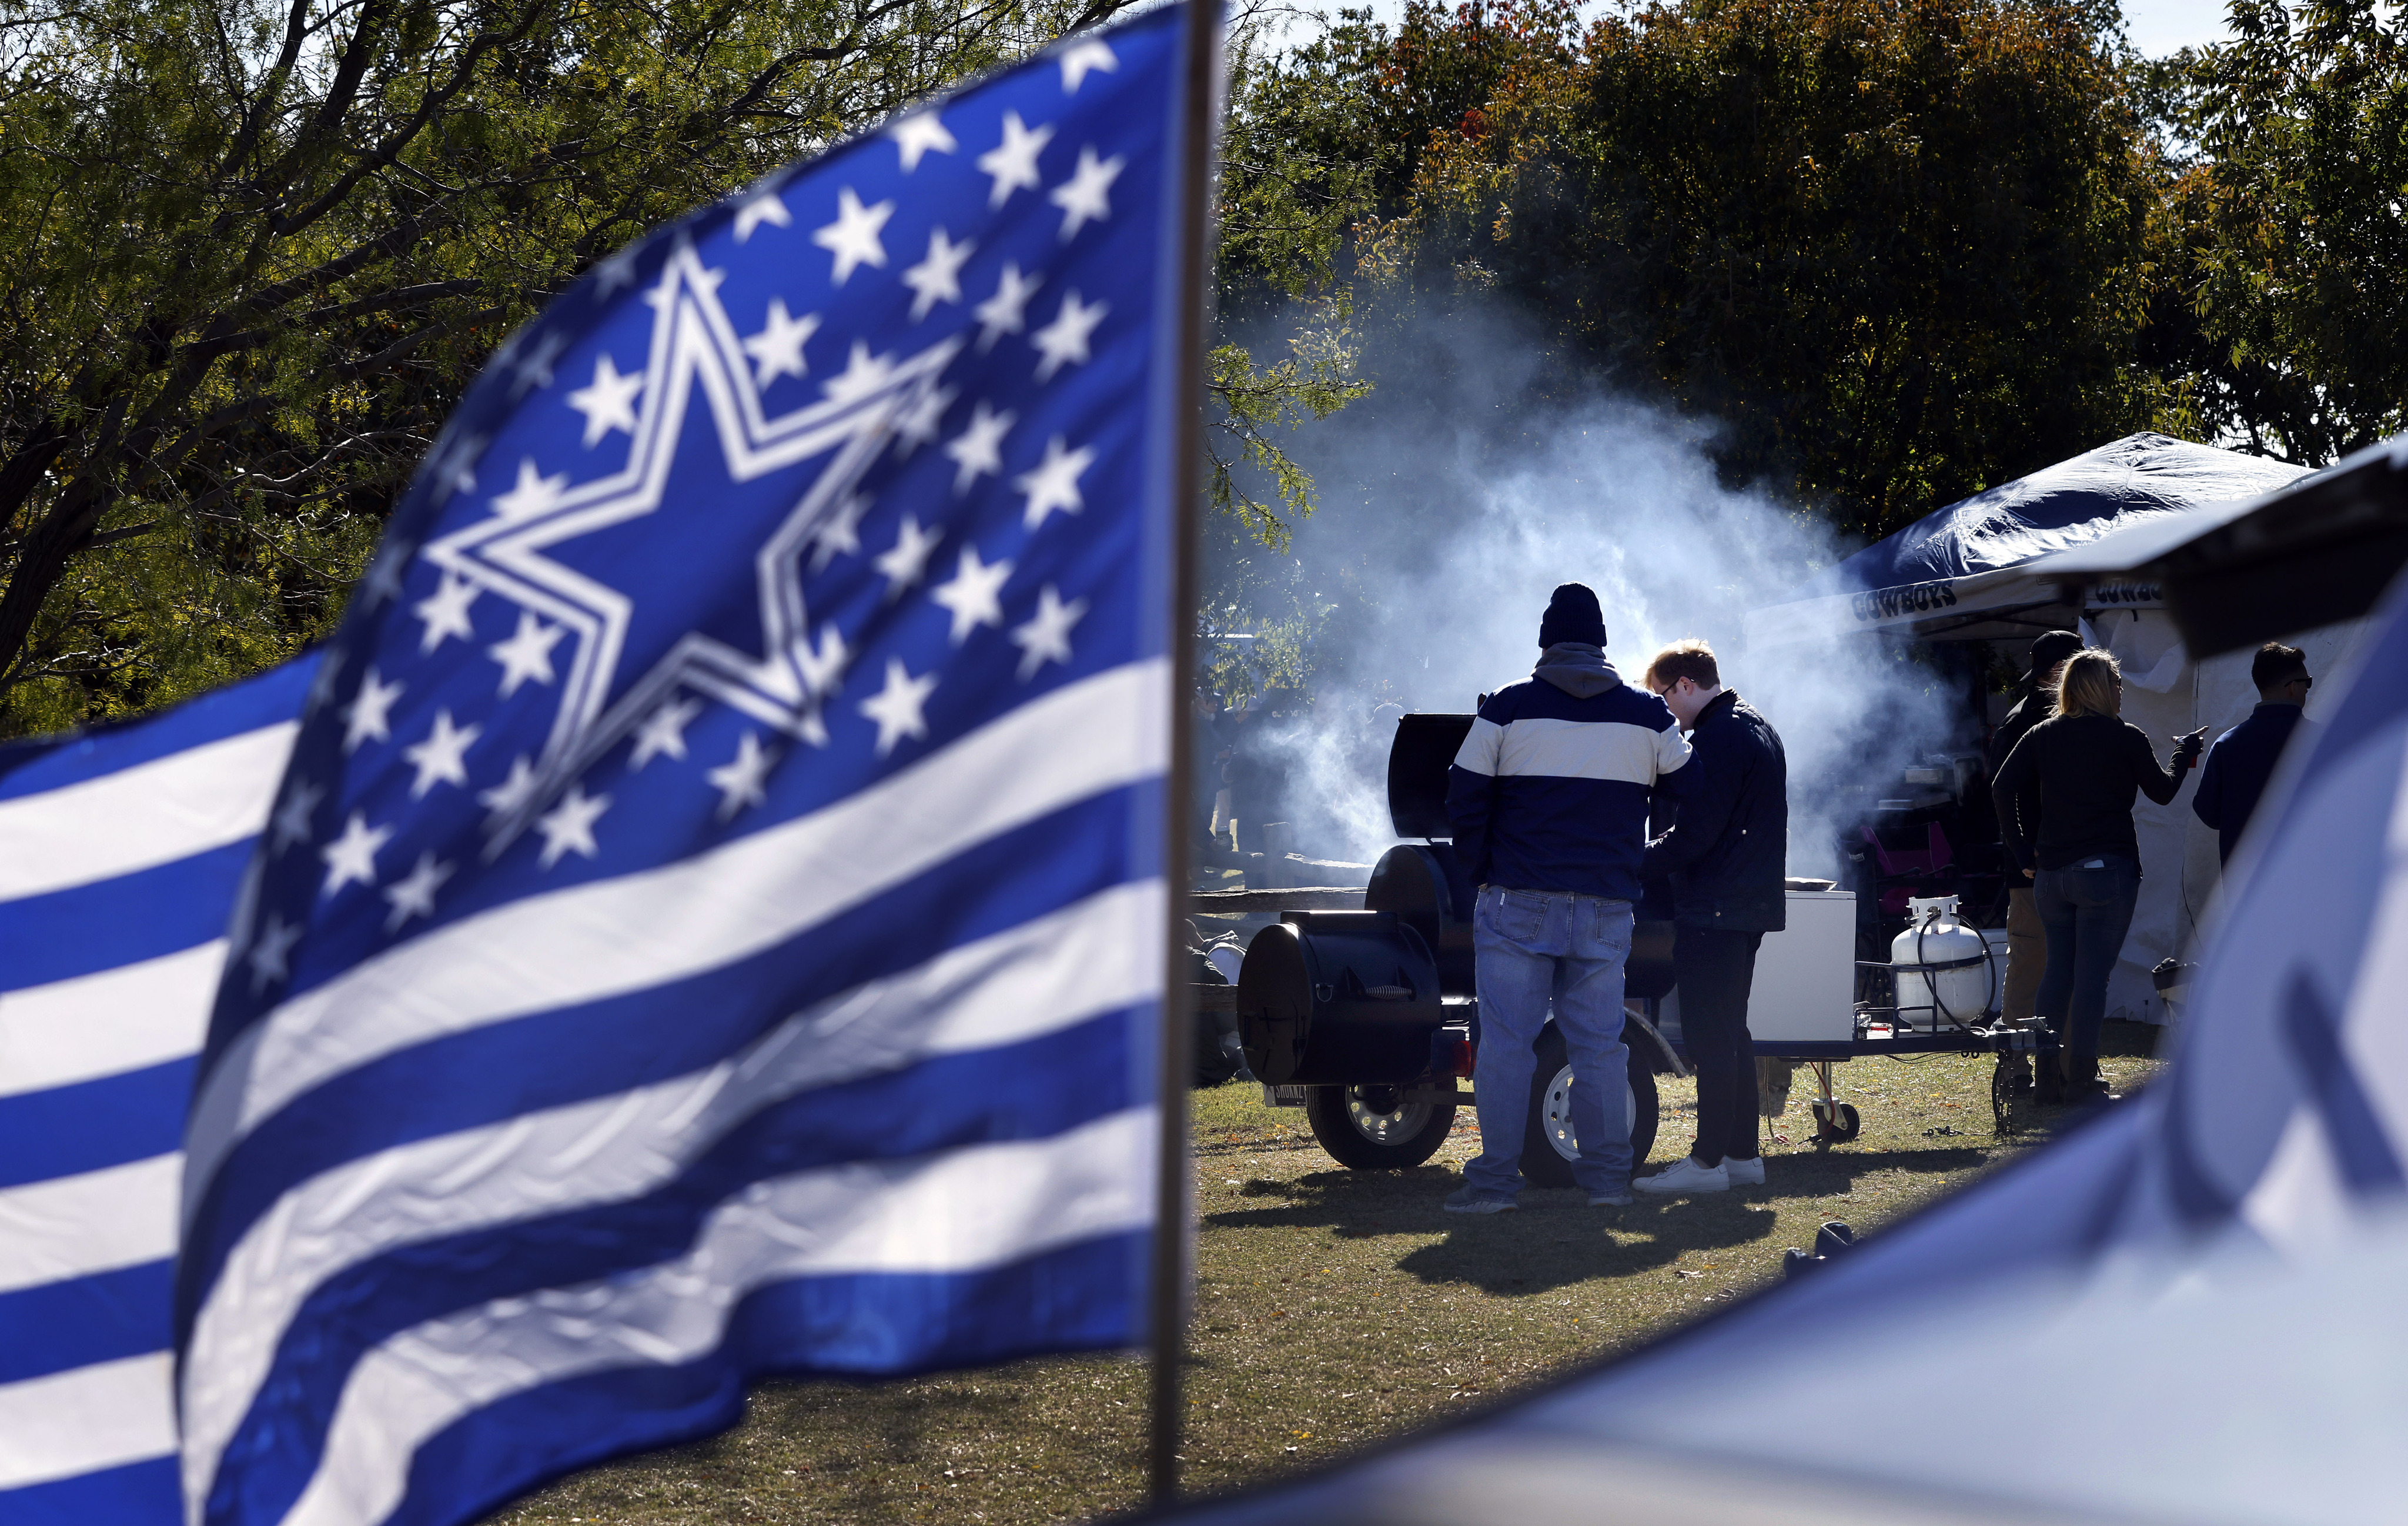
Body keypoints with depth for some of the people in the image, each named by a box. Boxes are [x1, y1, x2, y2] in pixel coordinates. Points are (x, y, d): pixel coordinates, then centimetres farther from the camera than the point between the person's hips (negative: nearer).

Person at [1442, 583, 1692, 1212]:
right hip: (1607, 907, 2)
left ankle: (1496, 1179, -1)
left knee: (1506, 1042, 0)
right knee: (1600, 1044, 8)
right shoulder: (1647, 716, 7)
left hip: (1518, 903, -2)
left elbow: (1464, 799, 0)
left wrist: (1483, 874, 11)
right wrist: (1646, 871, 26)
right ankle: (1607, 1178, 9)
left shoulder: (1508, 708, 0)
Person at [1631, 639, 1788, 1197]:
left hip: (1713, 910, -10)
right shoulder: (1758, 729, 17)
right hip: (1751, 903, 10)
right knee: (1731, 1031, 15)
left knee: (1710, 1036, -7)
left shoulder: (1717, 738, -16)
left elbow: (1694, 834, -21)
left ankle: (1708, 1160, -5)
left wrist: (1633, 867, -10)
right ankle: (1742, 1153, 19)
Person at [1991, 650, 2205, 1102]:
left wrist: (2023, 854, 5)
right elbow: (2162, 791, 8)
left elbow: (2003, 788, -1)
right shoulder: (2127, 739, -4)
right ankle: (2080, 1079, -1)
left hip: (2050, 873, 4)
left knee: (2057, 972, 13)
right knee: (2091, 975, -2)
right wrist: (2186, 753, 26)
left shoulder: (2042, 736, 6)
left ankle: (2044, 1076, 14)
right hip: (2107, 871, -4)